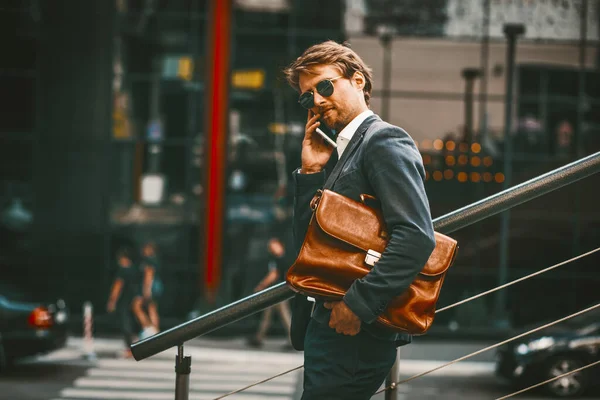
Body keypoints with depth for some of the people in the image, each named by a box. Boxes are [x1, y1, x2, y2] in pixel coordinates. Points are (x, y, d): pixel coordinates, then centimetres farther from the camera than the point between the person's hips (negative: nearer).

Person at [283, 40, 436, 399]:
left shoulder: (385, 141, -9)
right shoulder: (339, 155, 19)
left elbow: (416, 237, -22)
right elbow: (309, 242, 14)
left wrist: (359, 303, -24)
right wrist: (310, 173, 4)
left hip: (356, 333, -9)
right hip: (328, 327, 9)